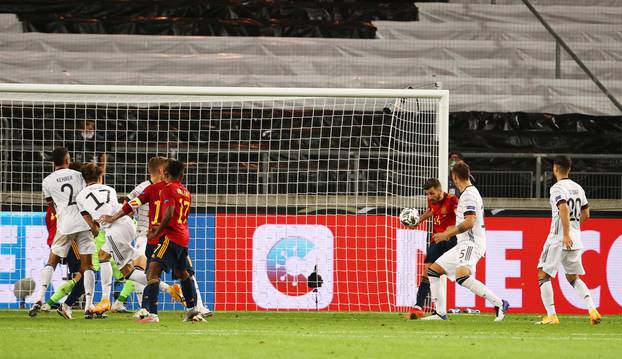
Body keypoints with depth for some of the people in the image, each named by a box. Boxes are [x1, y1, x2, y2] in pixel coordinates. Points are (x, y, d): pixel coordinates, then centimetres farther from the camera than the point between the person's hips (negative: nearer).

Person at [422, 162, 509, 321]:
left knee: (461, 275, -33)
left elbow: (469, 223, -22)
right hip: (463, 244, 11)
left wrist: (447, 234, -15)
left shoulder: (469, 194, -11)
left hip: (471, 243, -11)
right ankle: (440, 313, 11)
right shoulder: (472, 192, 20)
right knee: (433, 270, 11)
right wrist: (454, 230, 45)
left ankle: (499, 304, -30)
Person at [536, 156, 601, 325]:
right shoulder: (577, 188, 13)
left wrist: (566, 234, -28)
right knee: (573, 278, 16)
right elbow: (585, 214, 19)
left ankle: (551, 316, -4)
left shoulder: (557, 188, -10)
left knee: (543, 274, 3)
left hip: (558, 239, -7)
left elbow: (564, 208, -26)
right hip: (576, 240, 7)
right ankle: (592, 310, -3)